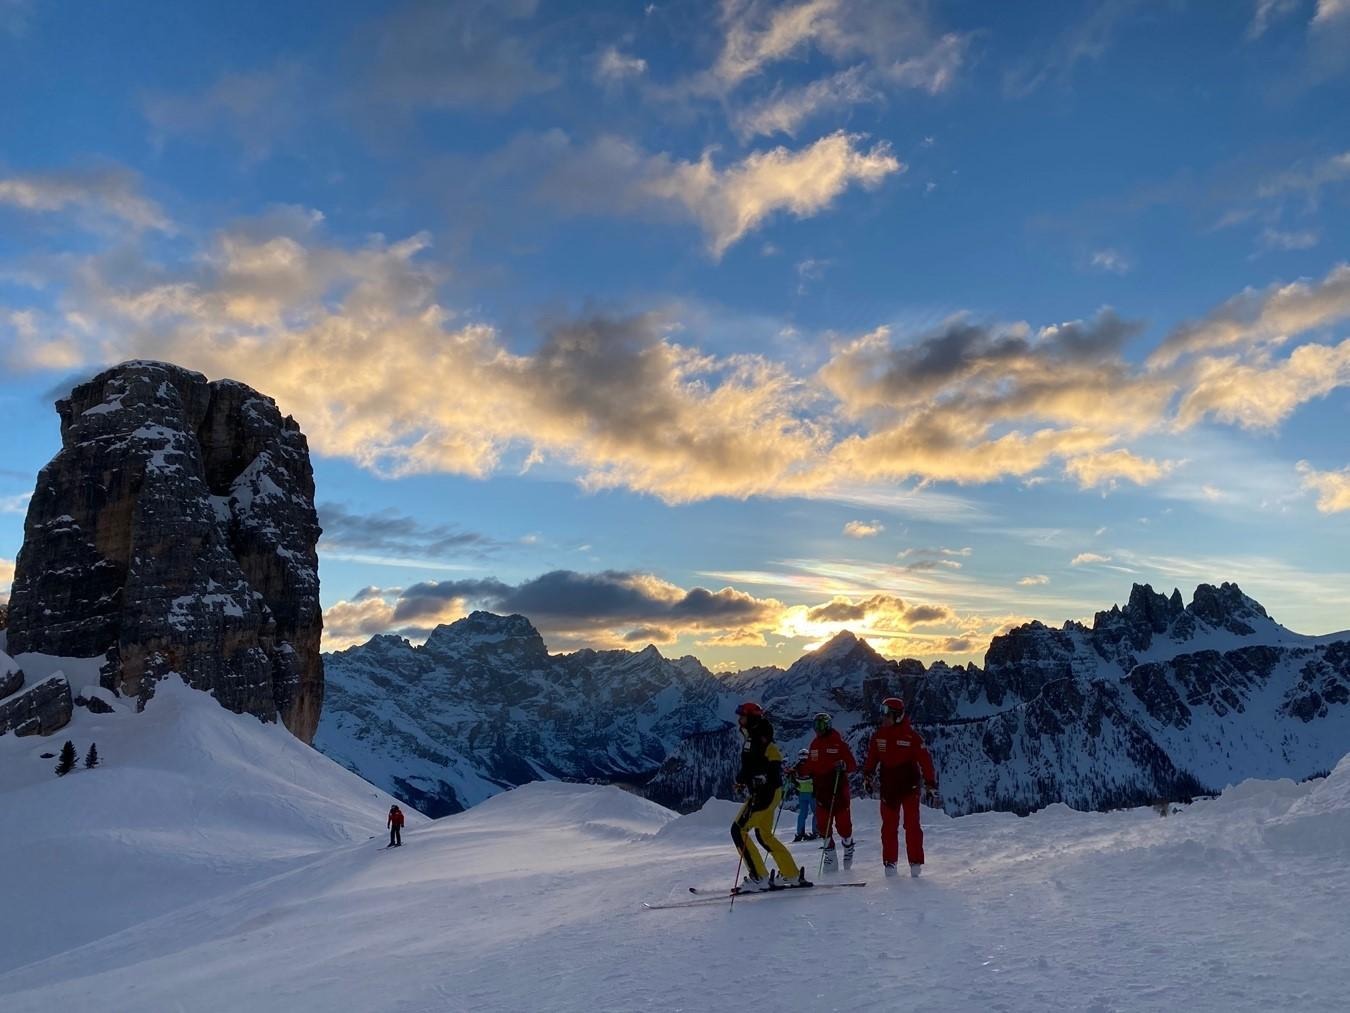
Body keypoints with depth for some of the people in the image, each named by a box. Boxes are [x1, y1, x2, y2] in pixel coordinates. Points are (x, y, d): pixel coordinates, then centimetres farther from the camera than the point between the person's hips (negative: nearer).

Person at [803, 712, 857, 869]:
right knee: (823, 824, 1)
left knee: (843, 823, 0)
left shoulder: (839, 743, -3)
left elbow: (853, 765, -6)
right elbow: (809, 767, 16)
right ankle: (830, 856, 14)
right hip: (821, 789, 4)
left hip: (839, 788, -4)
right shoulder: (814, 745, 13)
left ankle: (848, 849, 25)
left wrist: (843, 766, -26)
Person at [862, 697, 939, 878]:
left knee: (912, 825, -2)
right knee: (888, 826, 5)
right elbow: (871, 758, 14)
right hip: (888, 786, 4)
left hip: (909, 785, -4)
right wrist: (868, 777, 5)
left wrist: (931, 786, -10)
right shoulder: (879, 735, 4)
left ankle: (916, 863, 7)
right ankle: (890, 863, 13)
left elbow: (925, 761, -8)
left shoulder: (911, 736, -9)